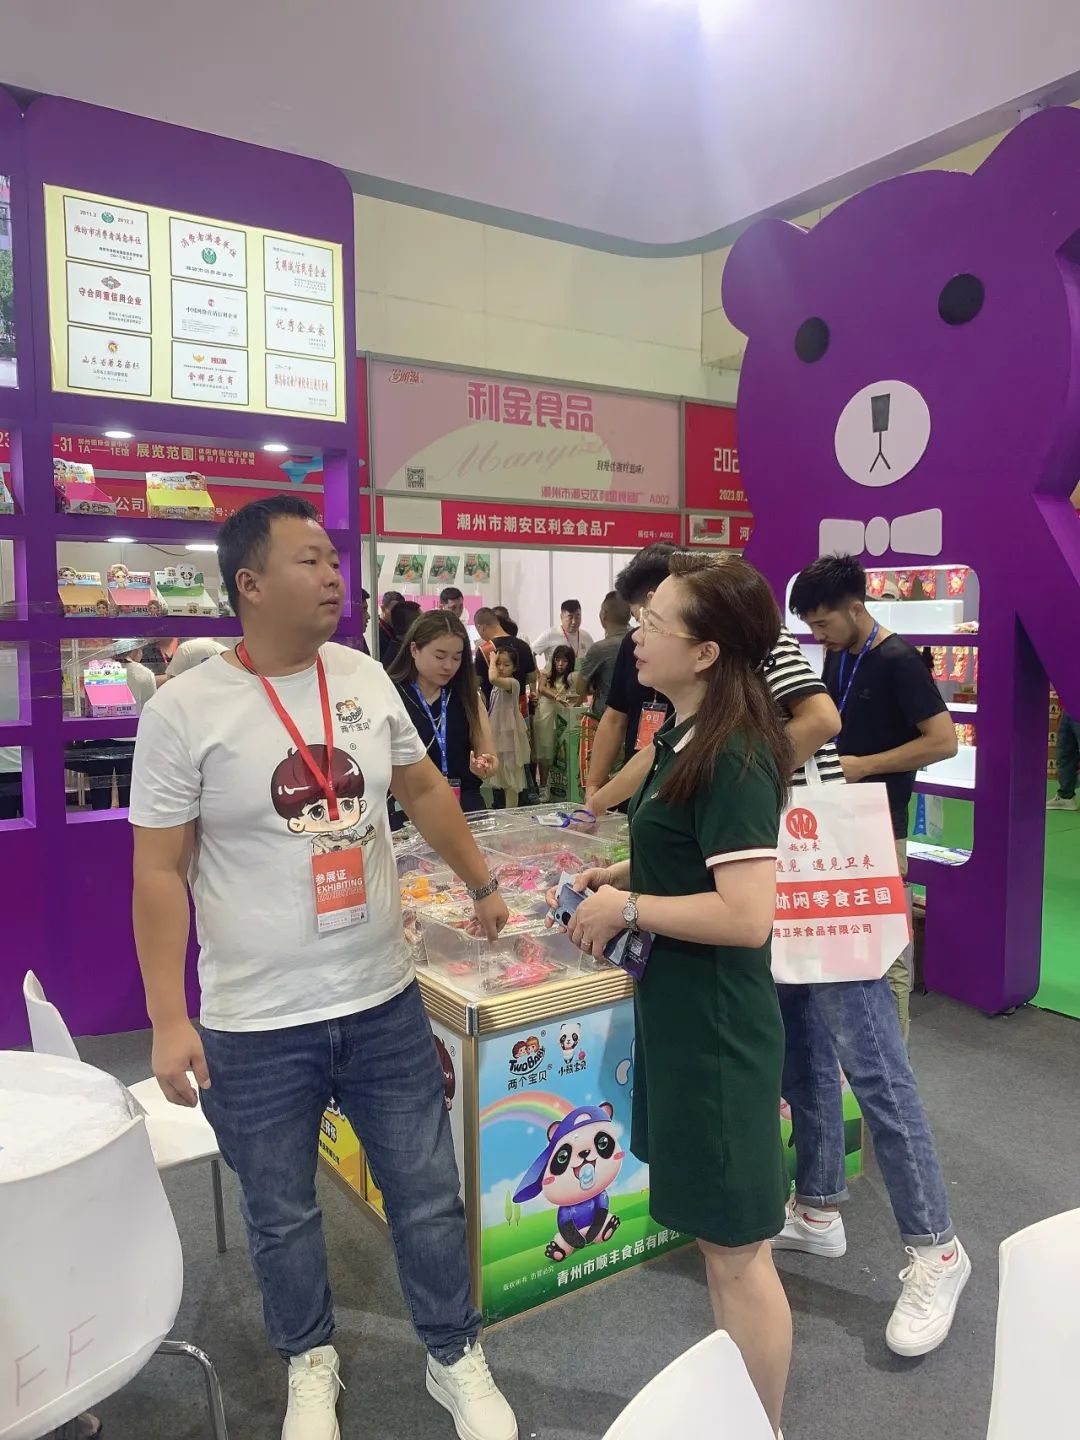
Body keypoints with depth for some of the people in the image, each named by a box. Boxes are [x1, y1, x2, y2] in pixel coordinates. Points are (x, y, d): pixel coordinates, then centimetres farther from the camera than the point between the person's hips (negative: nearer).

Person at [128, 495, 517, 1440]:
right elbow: (160, 872, -9)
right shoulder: (185, 710, -12)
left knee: (429, 1197, 15)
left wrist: (482, 884, 19)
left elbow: (422, 788, 14)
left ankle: (457, 1359, 40)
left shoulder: (365, 677, 0)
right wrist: (169, 1019, -12)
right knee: (282, 1216, 18)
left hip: (386, 1003, 3)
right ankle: (312, 1362, 47)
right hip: (256, 1027, -3)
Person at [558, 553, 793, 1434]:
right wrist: (627, 874, 6)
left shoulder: (732, 759, -23)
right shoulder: (691, 739, 7)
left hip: (716, 1025, -10)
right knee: (717, 1237, 25)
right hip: (685, 1014, 10)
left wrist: (626, 908, -20)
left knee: (737, 1248, 9)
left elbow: (748, 913, -29)